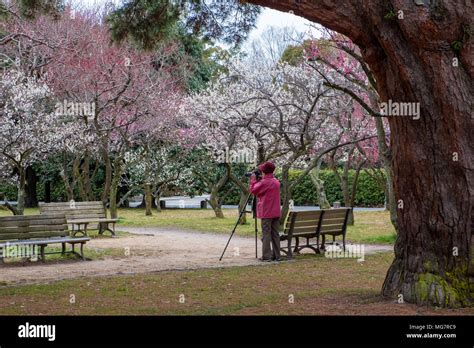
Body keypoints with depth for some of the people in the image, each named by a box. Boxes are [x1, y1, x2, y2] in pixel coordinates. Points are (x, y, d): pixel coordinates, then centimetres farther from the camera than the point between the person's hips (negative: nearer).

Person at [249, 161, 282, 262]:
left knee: (266, 234, -4)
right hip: (276, 212, 7)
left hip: (266, 213, -7)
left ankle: (266, 256, -5)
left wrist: (253, 180, 7)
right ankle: (276, 255, 10)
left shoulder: (264, 182, -14)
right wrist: (258, 181, 15)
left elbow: (253, 190, -5)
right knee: (275, 234, 9)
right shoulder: (276, 182, 10)